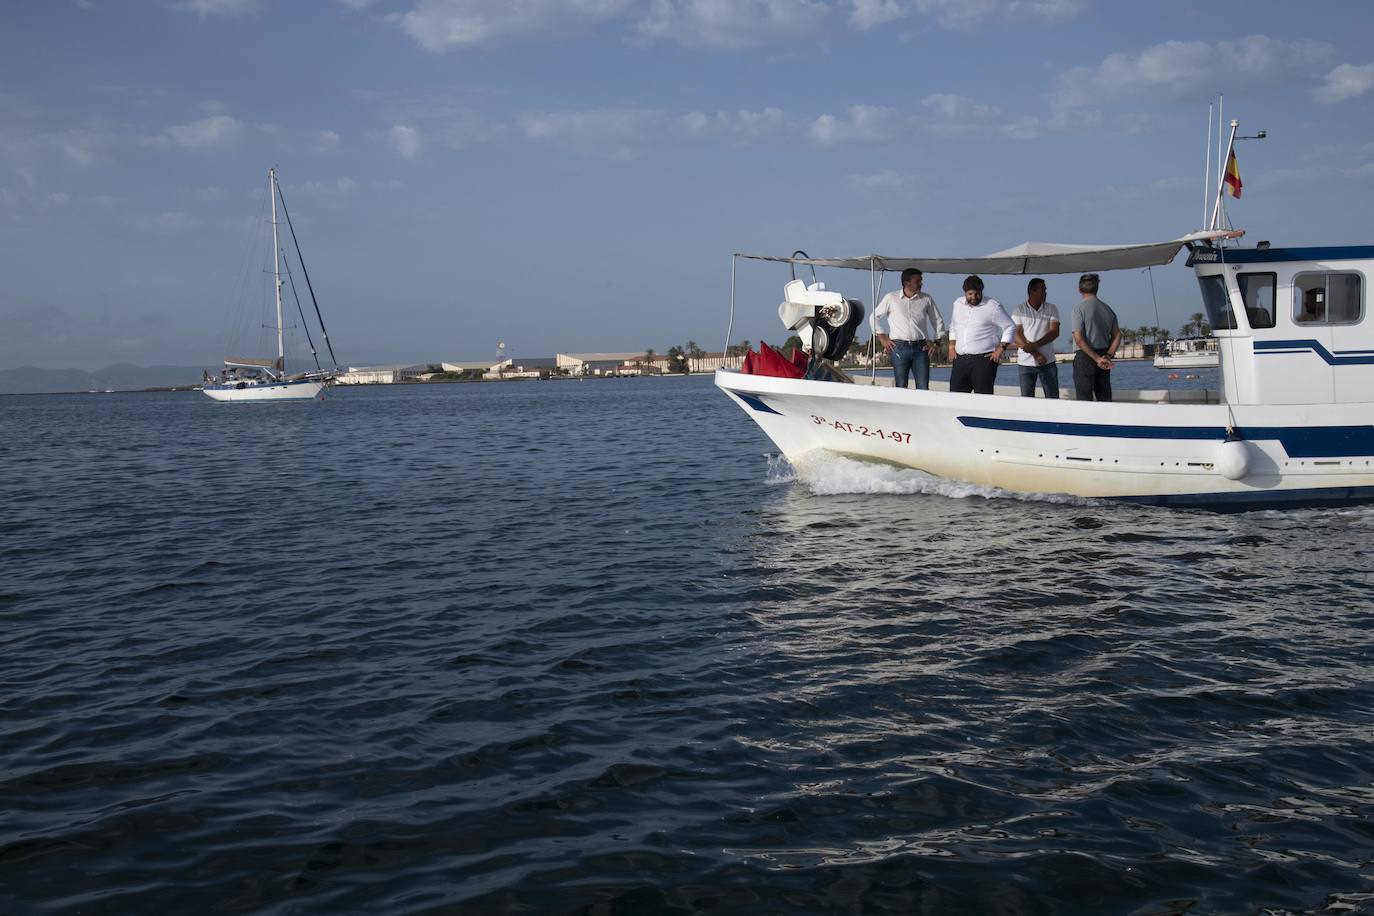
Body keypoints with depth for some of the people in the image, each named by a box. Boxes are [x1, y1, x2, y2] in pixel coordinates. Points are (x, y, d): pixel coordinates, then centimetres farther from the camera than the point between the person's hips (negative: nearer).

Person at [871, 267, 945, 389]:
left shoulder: (926, 299, 10)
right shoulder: (891, 298, 5)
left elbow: (938, 321, 18)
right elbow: (874, 316, 13)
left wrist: (934, 342, 8)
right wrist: (882, 338, 5)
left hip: (920, 348, 2)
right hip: (899, 347, -1)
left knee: (923, 388, -6)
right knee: (901, 388, 0)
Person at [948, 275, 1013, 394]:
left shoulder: (993, 306, -4)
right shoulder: (957, 304, 13)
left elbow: (1010, 327, 1)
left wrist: (1001, 349, -7)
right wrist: (951, 346, 15)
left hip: (984, 359, -5)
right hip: (960, 359, 5)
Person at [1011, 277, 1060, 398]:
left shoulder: (1052, 309, 5)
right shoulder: (1019, 310, 0)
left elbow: (1054, 332, -6)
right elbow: (1017, 336, -6)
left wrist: (1035, 345, -20)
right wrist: (1035, 354, -15)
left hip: (1048, 361, 1)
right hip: (1026, 362, -1)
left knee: (1053, 398, 2)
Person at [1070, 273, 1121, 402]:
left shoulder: (1079, 308, -10)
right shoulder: (1107, 309, 9)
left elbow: (1079, 340, -17)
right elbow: (1117, 335, 7)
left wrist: (1098, 359, -14)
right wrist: (1108, 356, -2)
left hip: (1085, 357, -6)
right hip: (1104, 354, 6)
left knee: (1084, 400, -4)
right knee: (1105, 399, 10)